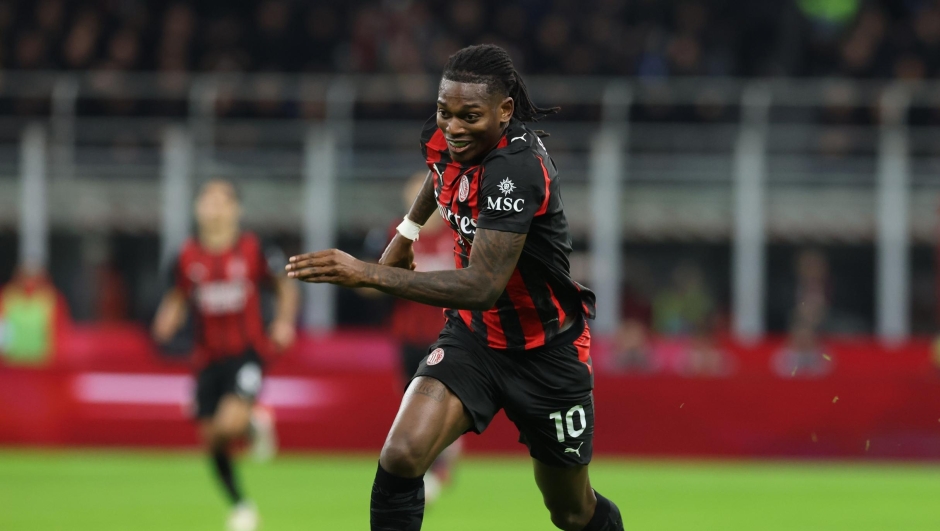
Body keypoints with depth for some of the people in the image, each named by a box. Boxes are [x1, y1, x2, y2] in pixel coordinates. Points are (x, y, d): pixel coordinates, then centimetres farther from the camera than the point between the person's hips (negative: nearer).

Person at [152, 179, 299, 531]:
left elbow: (286, 288, 6)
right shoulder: (188, 256, 1)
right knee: (212, 440, 3)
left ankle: (256, 423, 10)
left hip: (247, 351, -3)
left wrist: (284, 323, -11)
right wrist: (167, 323, -5)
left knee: (231, 422, -27)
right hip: (209, 357, 3)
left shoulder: (251, 250, -6)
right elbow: (177, 300, 16)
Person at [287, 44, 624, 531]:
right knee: (401, 456, -21)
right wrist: (406, 232, 22)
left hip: (545, 350, -5)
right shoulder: (444, 138, -10)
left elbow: (481, 286, -40)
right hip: (473, 333, 5)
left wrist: (368, 274, -45)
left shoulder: (518, 167, -32)